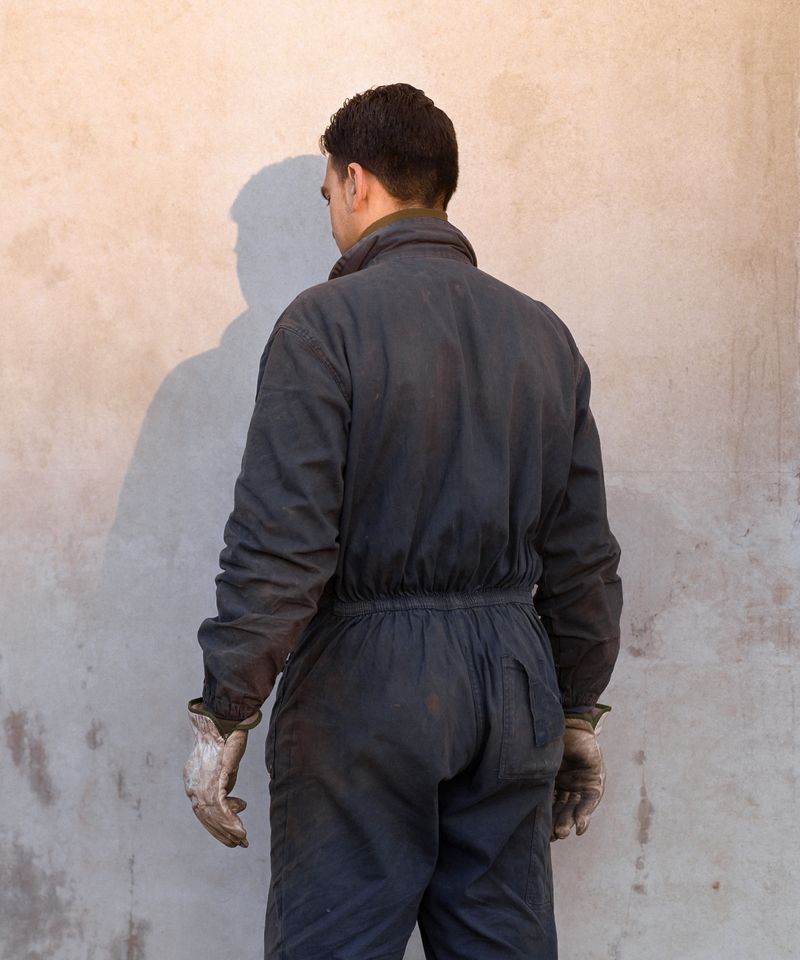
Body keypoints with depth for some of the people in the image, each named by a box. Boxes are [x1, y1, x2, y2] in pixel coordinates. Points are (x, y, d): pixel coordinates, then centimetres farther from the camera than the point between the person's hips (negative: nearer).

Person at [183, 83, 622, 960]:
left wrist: (223, 713, -9)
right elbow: (583, 559, 11)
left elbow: (278, 544, -15)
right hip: (513, 687, 6)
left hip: (364, 683, -5)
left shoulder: (327, 322, -9)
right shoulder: (543, 334, 9)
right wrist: (578, 714, 19)